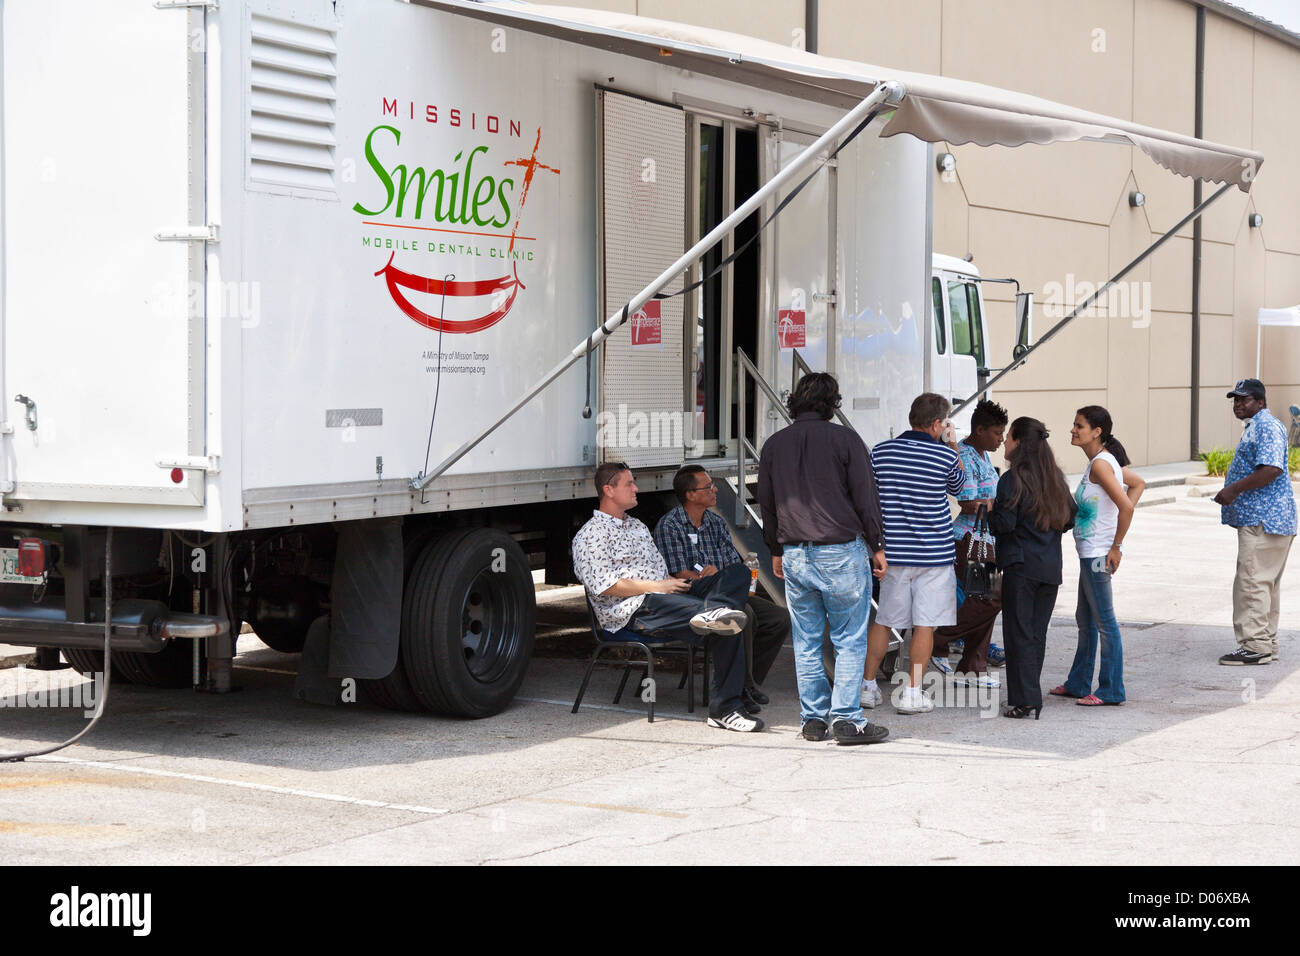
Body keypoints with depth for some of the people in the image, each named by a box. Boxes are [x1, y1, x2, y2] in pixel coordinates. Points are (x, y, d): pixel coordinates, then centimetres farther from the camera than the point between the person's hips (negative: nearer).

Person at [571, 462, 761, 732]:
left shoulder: (637, 526, 31)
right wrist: (657, 586, -14)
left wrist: (676, 582, 5)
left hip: (667, 597, 9)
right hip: (631, 611, -8)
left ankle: (712, 614, -38)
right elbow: (604, 586, -12)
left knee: (737, 574, -15)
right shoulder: (591, 535, 2)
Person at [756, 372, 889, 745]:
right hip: (841, 553, -4)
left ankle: (813, 718, 12)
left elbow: (767, 504, 15)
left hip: (794, 556, 4)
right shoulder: (844, 439, -4)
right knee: (850, 640, 0)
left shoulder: (774, 445, 9)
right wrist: (877, 546, 6)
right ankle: (846, 718, -3)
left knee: (806, 642, 9)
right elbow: (866, 497, -3)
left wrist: (776, 551, 25)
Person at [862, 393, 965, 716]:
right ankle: (912, 692, 2)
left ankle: (867, 685, 17)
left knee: (883, 620, 13)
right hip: (934, 552, -3)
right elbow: (957, 486, 15)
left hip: (893, 552, 3)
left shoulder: (880, 452, 0)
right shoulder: (945, 455, -7)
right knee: (925, 625, 2)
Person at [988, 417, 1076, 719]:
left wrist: (988, 510, 1)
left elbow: (1004, 523, -17)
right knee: (1037, 632, 12)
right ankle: (1030, 697, 17)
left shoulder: (1012, 479, -12)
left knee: (1019, 632, -2)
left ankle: (1025, 701, -4)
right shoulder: (1055, 478, 9)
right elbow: (1070, 517, 13)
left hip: (1021, 565, -7)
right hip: (1051, 567, 7)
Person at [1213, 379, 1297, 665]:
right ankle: (1266, 644, 18)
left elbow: (1272, 469, -26)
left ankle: (1256, 645, -10)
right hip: (1259, 519, 11)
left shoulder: (1267, 427, -13)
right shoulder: (1256, 427, 21)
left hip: (1263, 520, -11)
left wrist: (1234, 489, -22)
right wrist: (1232, 493, 19)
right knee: (1265, 584, 13)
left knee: (1252, 581, -11)